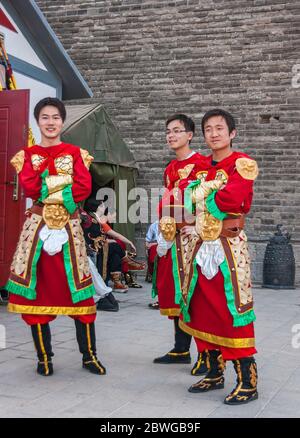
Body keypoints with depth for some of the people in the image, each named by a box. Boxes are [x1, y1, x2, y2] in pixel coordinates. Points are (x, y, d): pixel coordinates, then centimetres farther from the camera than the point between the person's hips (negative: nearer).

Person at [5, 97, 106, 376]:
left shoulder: (75, 153, 9)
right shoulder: (27, 155, 10)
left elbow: (85, 187, -6)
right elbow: (30, 189, -6)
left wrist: (50, 193, -12)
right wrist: (62, 187, -11)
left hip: (68, 226, -1)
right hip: (38, 226, 1)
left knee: (78, 290, -1)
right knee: (37, 289, 1)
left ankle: (89, 355, 10)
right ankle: (44, 357, 14)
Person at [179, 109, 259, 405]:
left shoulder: (241, 163, -7)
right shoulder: (201, 166, 15)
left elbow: (233, 199, -22)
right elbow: (187, 198, 12)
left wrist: (203, 195, -7)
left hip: (228, 246, -7)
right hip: (202, 246, 7)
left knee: (231, 310, -8)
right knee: (203, 309, 10)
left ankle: (248, 382, 0)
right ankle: (215, 373, 23)